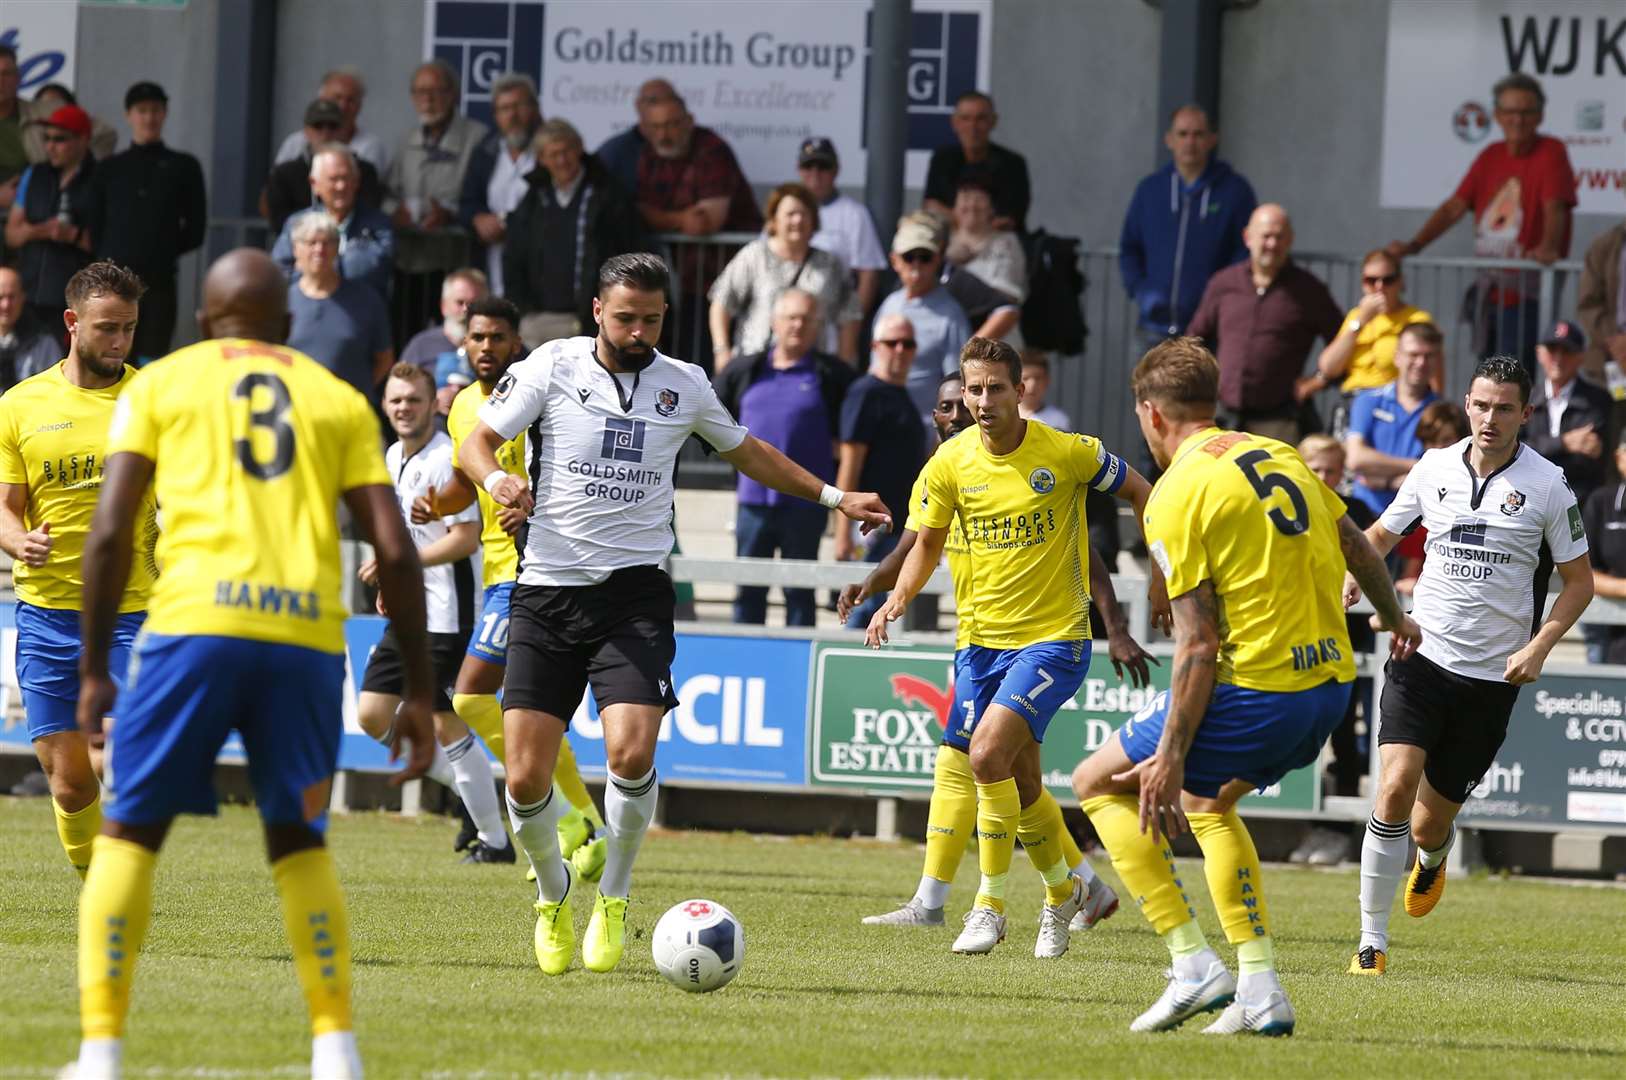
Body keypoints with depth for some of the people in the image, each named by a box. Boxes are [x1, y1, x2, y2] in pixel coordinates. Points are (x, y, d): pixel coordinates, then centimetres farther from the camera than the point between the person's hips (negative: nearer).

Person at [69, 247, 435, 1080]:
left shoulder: (162, 383, 14)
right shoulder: (340, 400, 19)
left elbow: (110, 532, 4)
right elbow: (394, 552, 11)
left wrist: (94, 670, 9)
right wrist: (418, 693, 14)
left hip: (196, 622, -2)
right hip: (309, 634, 2)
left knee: (130, 834, 8)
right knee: (299, 841, 18)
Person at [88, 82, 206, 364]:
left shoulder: (184, 167, 8)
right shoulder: (110, 169, 12)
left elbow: (195, 231, 8)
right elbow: (95, 229, 11)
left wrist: (166, 250, 3)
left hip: (159, 280, -1)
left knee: (152, 358, -4)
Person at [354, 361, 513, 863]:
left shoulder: (445, 460, -16)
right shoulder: (393, 456, 13)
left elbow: (465, 538, -22)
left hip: (447, 615, -9)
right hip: (409, 613, 9)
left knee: (448, 727, -5)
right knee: (373, 715, 5)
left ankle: (494, 840, 6)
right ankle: (465, 783, 21)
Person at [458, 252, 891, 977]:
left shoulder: (684, 386, 9)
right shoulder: (551, 368, 1)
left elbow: (746, 453, 27)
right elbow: (477, 442, 2)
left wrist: (833, 497, 25)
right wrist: (496, 477, -21)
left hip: (634, 594, 1)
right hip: (547, 592, -1)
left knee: (631, 753, -21)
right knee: (527, 780, -7)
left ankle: (613, 900, 1)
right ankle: (553, 897, 22)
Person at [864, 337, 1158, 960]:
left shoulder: (1067, 453, -11)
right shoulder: (951, 463, -3)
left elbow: (1140, 495, 4)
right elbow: (928, 544, 10)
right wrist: (897, 599, -7)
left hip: (1055, 636, -5)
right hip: (983, 642, 5)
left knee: (989, 752, -23)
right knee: (1020, 782, 12)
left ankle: (990, 905, -10)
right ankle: (1064, 890, 38)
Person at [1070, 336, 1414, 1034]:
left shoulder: (1178, 494, -11)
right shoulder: (1278, 456, 11)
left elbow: (1199, 643, -16)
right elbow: (1357, 547, 25)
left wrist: (1171, 759, -14)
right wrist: (1393, 617, 45)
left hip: (1254, 689, -8)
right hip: (1330, 683, 8)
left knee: (1098, 783, 10)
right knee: (1208, 803, 30)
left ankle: (1194, 965, 0)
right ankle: (1261, 990, 20)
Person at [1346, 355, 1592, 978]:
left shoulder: (1548, 486, -5)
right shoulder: (1434, 469, 2)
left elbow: (1579, 581, 4)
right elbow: (1383, 533, 19)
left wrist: (1539, 646, -11)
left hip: (1493, 676, -1)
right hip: (1423, 654, 1)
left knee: (1429, 827, 5)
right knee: (1395, 789, -21)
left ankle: (1432, 859, 46)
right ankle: (1372, 943, -13)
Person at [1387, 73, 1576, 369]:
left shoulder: (1550, 152, -5)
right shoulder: (1491, 156, 14)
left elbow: (1554, 207, -19)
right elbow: (1454, 207, 11)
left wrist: (1548, 248, -38)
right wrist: (1413, 245, 0)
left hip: (1525, 297, -7)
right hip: (1487, 297, 7)